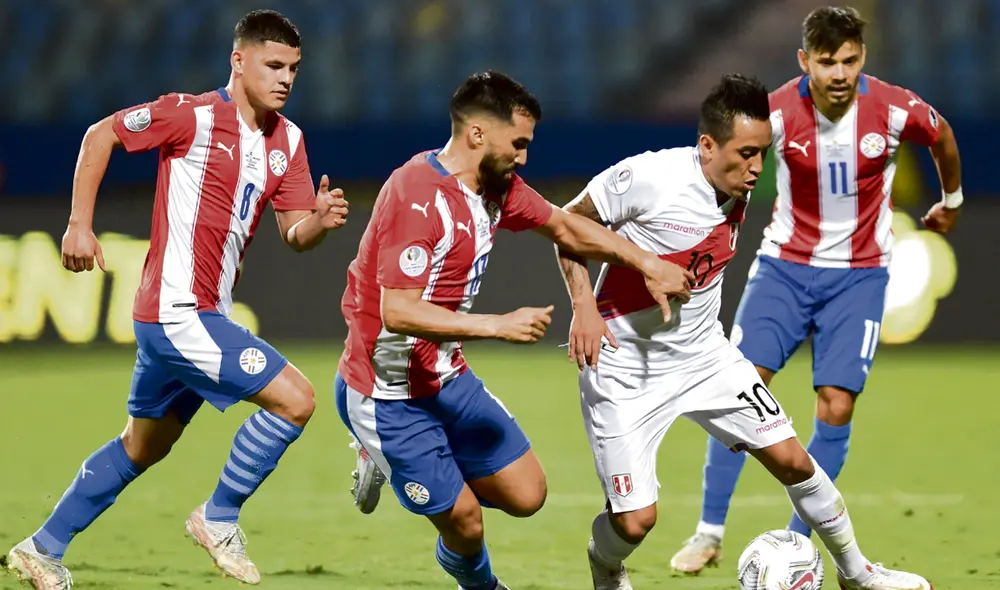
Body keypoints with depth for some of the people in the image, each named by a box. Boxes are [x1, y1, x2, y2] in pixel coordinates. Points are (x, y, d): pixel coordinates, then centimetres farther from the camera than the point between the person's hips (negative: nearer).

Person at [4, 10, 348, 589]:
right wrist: (80, 225, -7)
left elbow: (295, 234, 6)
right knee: (295, 399, -14)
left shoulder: (287, 140, 9)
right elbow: (101, 135, -4)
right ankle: (219, 518, 1)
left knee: (144, 447, 21)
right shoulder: (195, 116, -12)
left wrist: (321, 220, -17)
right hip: (178, 310, -9)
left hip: (206, 314, 9)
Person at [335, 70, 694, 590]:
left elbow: (563, 227, 20)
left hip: (447, 379, 9)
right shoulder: (417, 196, -26)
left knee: (526, 495, 4)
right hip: (388, 397, -9)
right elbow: (397, 312, -32)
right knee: (464, 522, -5)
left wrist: (646, 263, 16)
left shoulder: (496, 186, 2)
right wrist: (498, 326, -32)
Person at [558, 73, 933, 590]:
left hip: (703, 353, 6)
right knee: (635, 521, -11)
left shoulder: (740, 190, -3)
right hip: (625, 367, -6)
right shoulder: (649, 178, -24)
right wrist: (583, 307, -22)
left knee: (791, 460, 1)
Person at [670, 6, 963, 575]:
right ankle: (710, 533, -1)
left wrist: (952, 201, 24)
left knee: (836, 406, -9)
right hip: (785, 265, 0)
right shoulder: (777, 112, -17)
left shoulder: (895, 109, -15)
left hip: (859, 275, 0)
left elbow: (943, 137, 8)